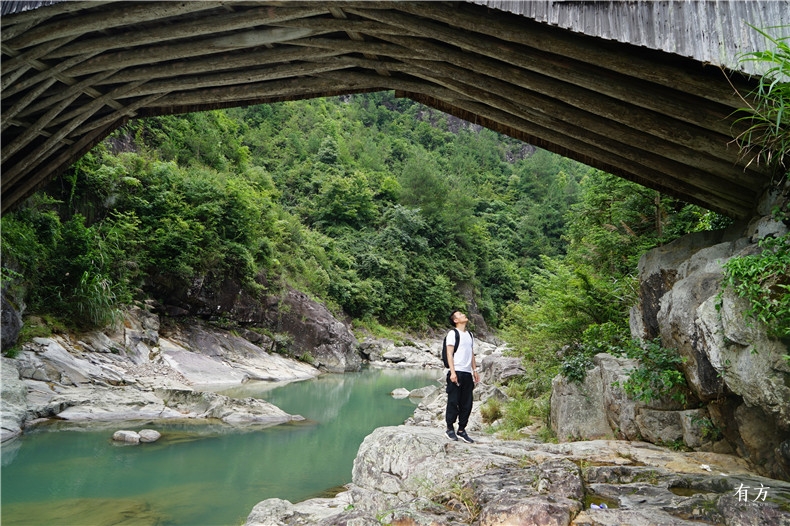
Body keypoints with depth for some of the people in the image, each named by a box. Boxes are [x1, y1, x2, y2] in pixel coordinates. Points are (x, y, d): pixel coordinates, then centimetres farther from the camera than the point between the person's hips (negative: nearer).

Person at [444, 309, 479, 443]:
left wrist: (475, 370, 13)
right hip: (456, 372, -6)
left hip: (467, 373, 6)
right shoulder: (452, 333, -2)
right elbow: (449, 353, -7)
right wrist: (452, 372, -15)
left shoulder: (470, 334, 19)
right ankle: (450, 429, 9)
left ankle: (462, 430, 14)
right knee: (453, 401, -2)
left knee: (467, 403, 6)